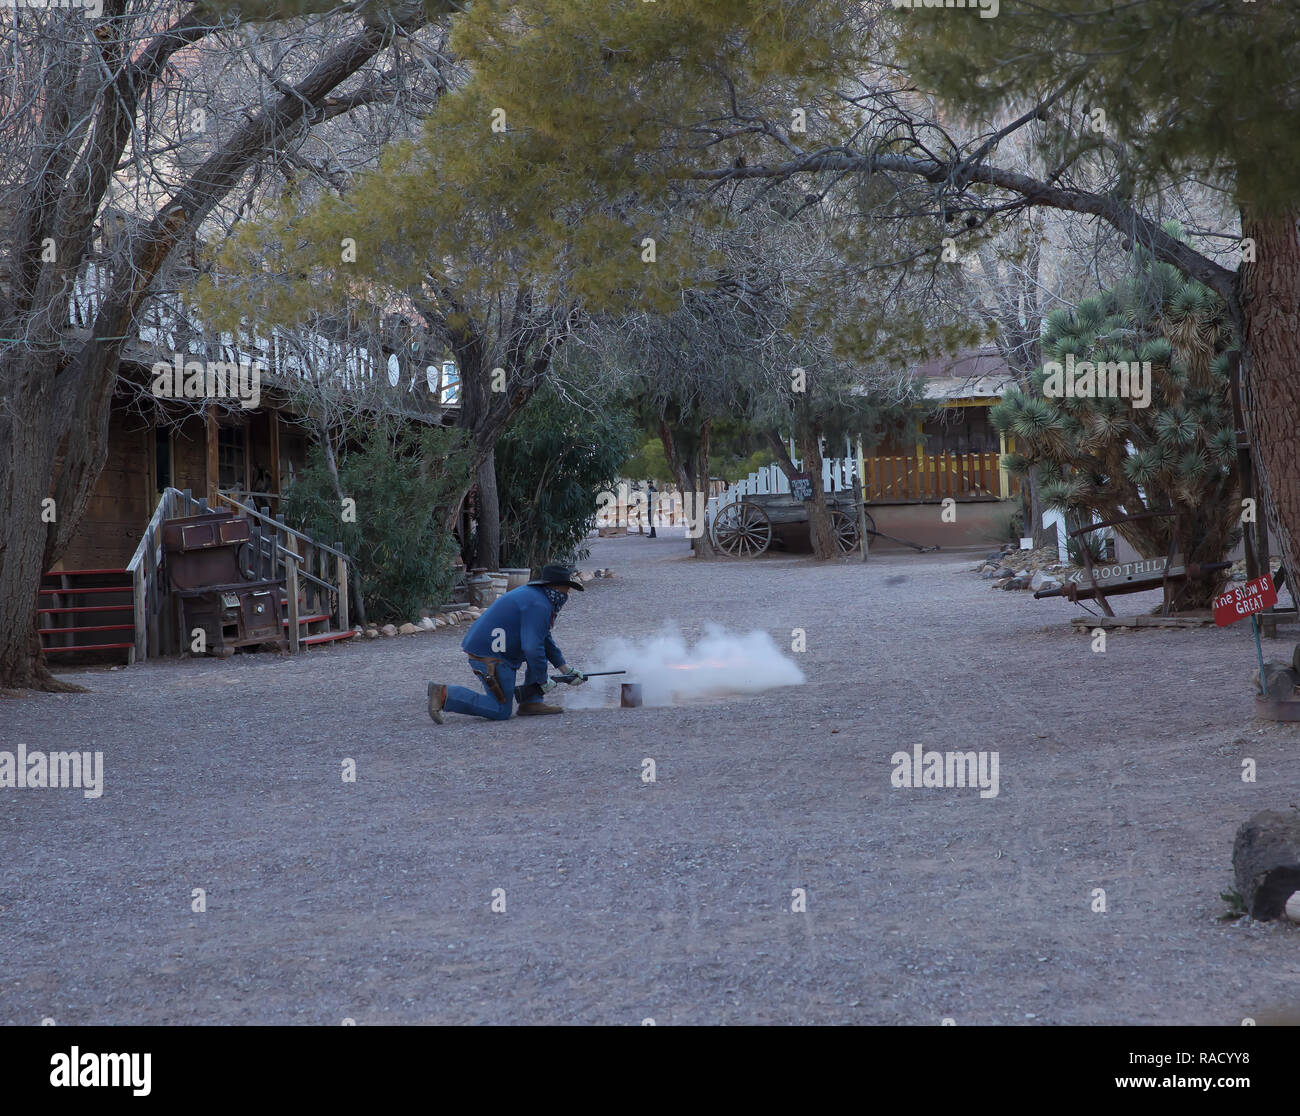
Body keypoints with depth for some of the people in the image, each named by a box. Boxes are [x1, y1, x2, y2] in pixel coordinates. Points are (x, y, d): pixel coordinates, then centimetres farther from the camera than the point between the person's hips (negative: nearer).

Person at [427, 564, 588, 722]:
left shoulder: (535, 595, 16)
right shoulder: (538, 606, -18)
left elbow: (544, 638, 26)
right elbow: (532, 648, -26)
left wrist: (566, 670, 23)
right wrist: (543, 681, -13)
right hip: (489, 655, -11)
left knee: (544, 644, 16)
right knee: (501, 712, -5)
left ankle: (531, 702, 10)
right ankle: (445, 694, -10)